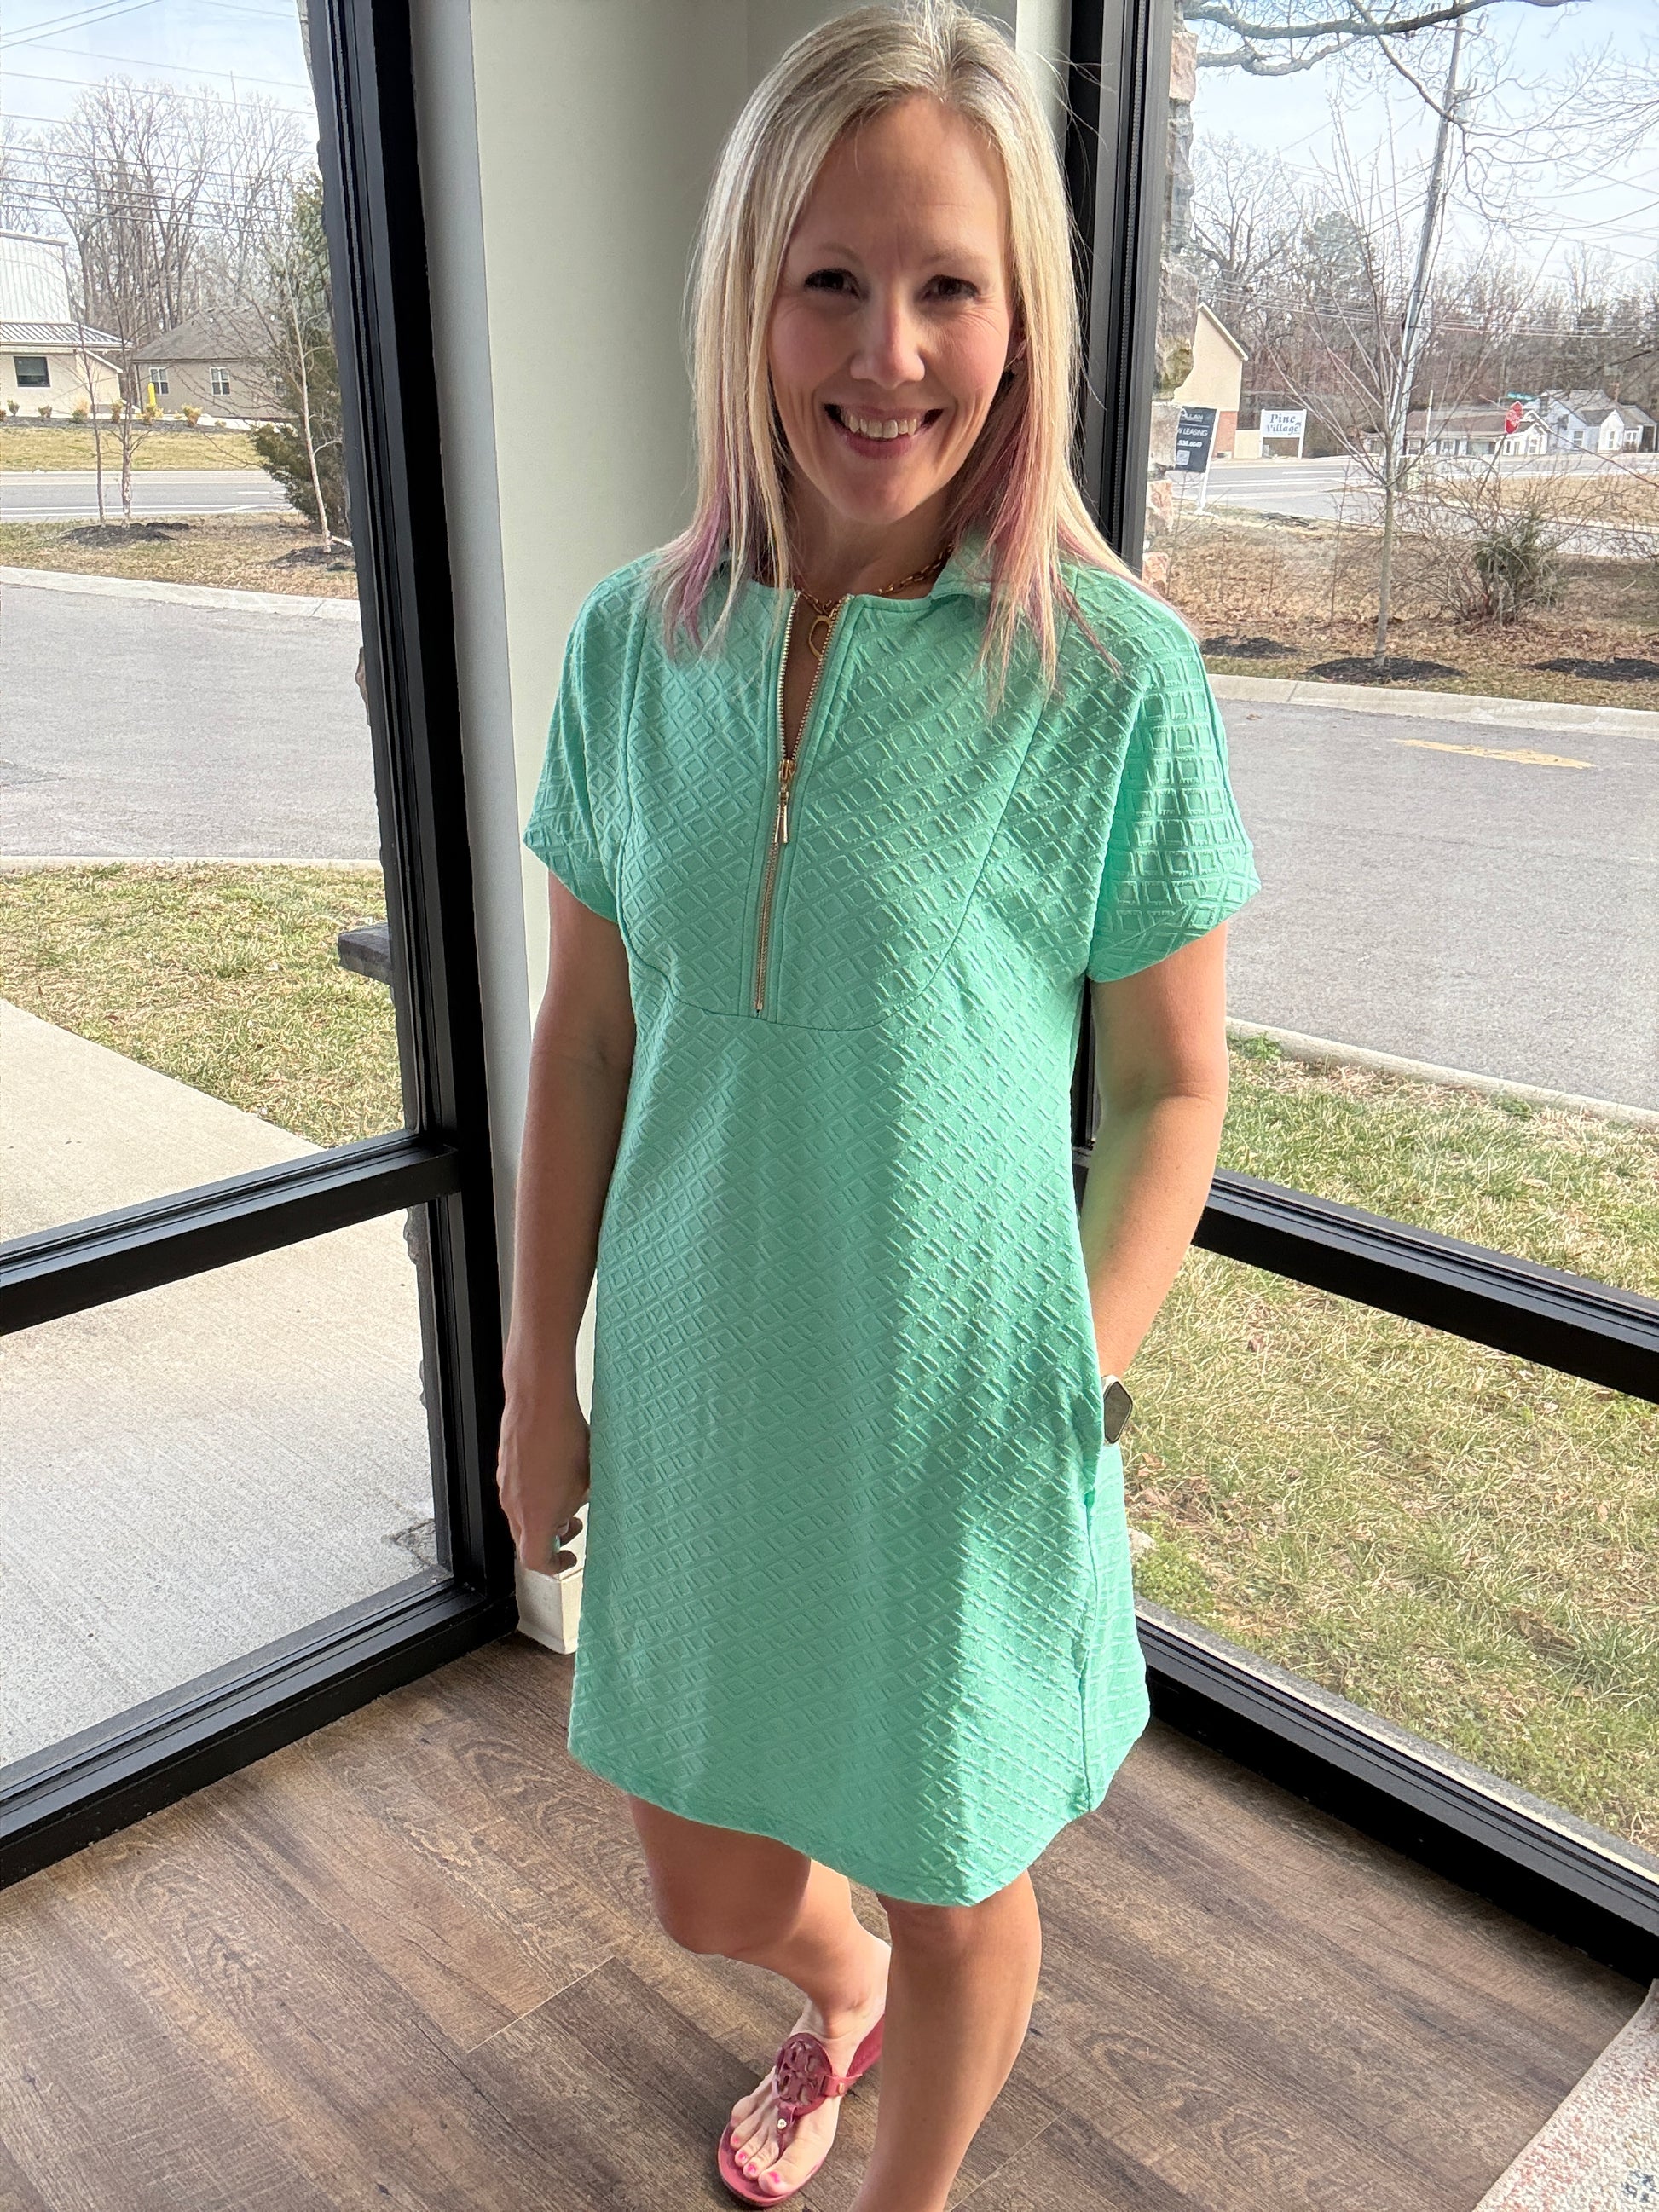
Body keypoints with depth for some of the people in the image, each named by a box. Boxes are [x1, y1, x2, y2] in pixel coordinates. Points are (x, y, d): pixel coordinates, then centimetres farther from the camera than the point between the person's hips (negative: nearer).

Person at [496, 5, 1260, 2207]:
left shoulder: (1114, 675, -13)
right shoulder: (635, 640, -4)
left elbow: (1173, 1084, -6)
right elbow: (585, 1040, 2)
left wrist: (1071, 1399, -10)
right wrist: (541, 1379, 5)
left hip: (957, 1426, -3)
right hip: (698, 1400, 4)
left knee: (951, 1886, 20)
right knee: (710, 1890, 23)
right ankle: (839, 2001, 62)